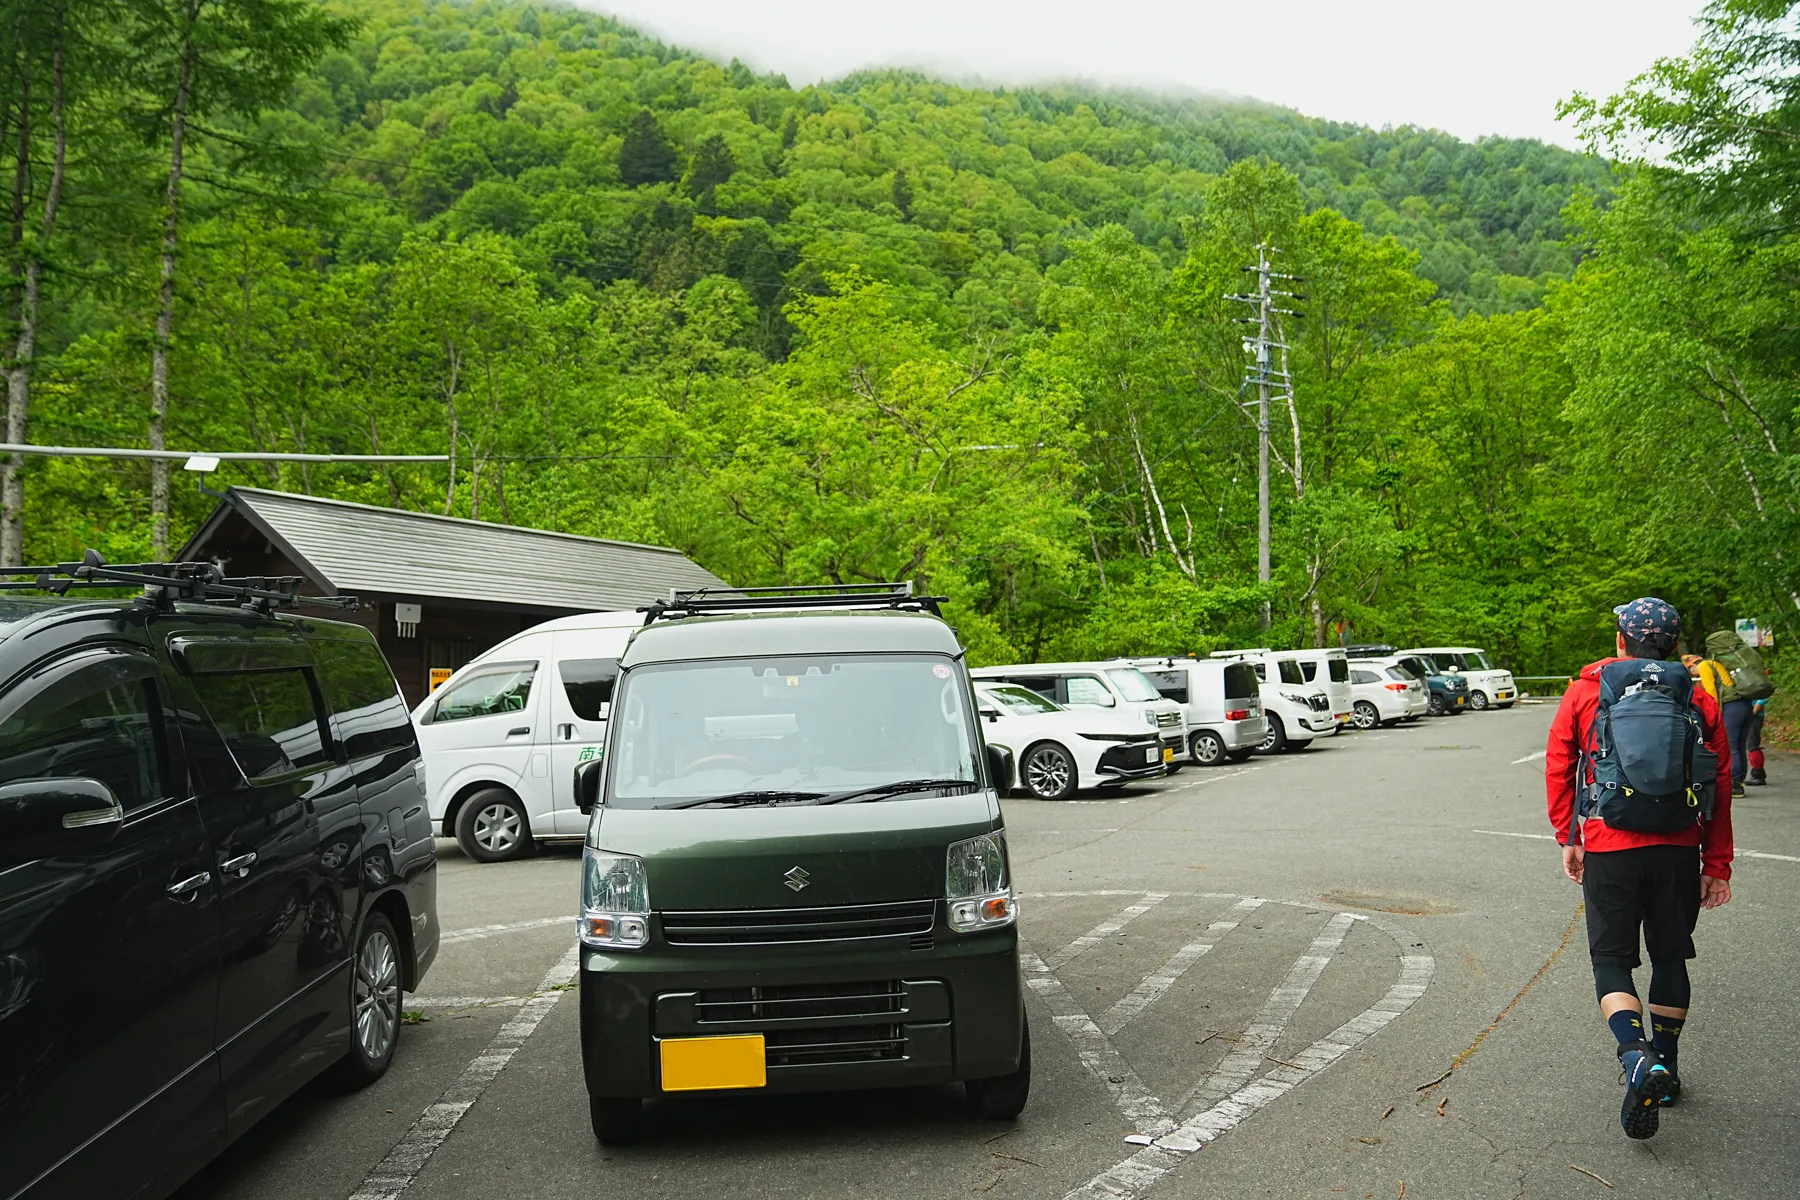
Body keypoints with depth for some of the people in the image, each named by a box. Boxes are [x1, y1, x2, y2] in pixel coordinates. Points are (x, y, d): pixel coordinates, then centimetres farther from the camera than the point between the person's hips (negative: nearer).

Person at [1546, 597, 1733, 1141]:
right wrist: (1717, 866, 9)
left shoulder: (1585, 691, 2)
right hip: (1679, 851, 2)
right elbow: (1720, 788, 4)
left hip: (1609, 849, -2)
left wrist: (1567, 839, 10)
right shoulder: (1699, 701, 5)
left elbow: (1558, 766, 2)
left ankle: (1639, 1058, -18)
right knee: (1670, 957, 18)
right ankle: (1664, 1066, 28)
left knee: (1611, 959, 5)